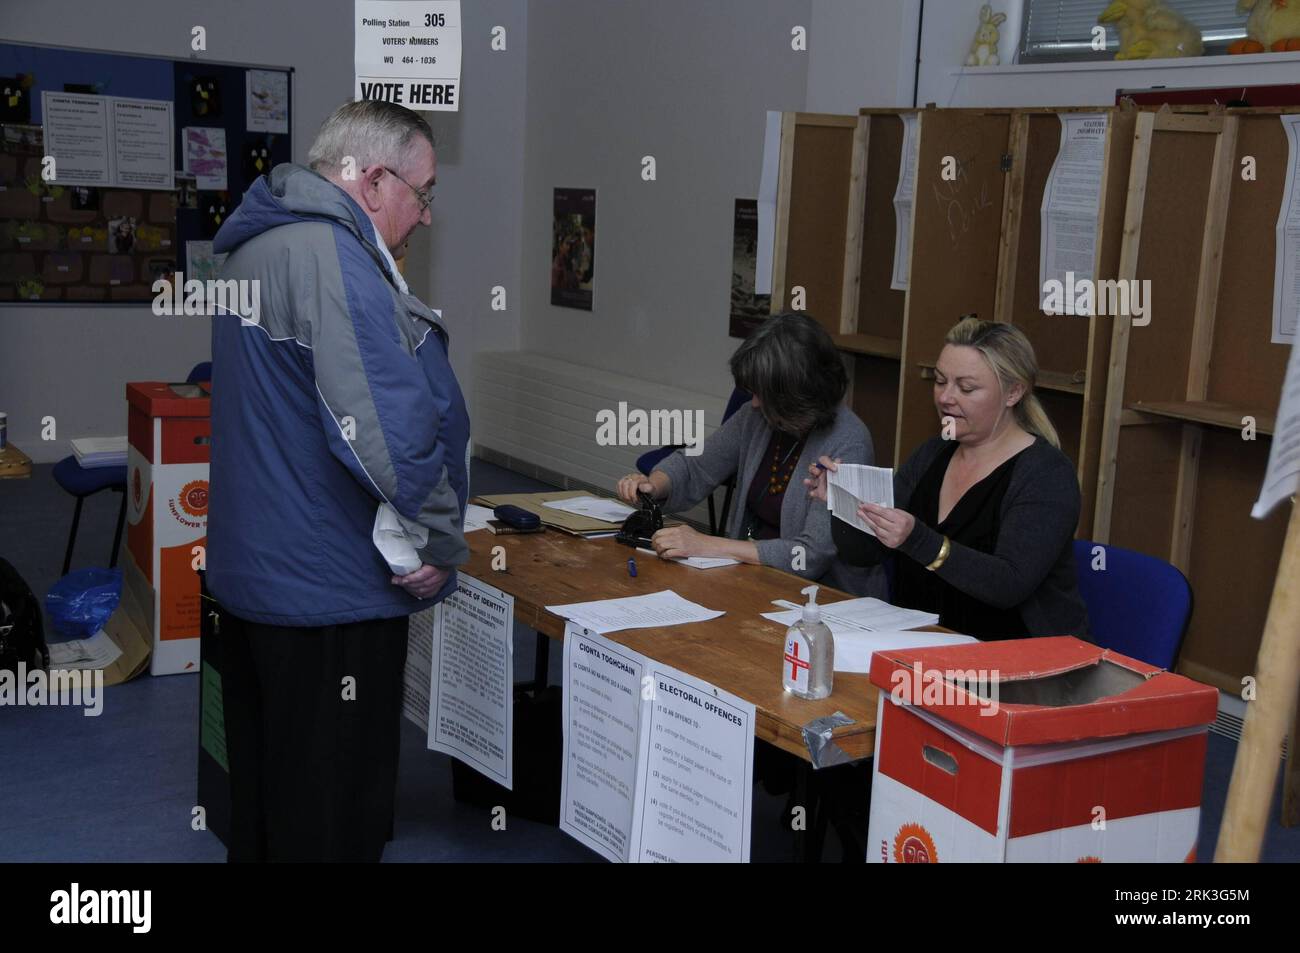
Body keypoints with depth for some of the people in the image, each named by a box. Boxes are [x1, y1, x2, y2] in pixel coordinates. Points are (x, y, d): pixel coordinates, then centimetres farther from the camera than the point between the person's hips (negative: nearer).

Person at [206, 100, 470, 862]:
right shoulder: (331, 256, -20)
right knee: (333, 823, 2)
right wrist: (443, 542, -15)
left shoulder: (256, 249, 14)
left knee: (264, 806, 22)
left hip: (252, 571, 10)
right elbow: (390, 424, -29)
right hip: (330, 591, -10)